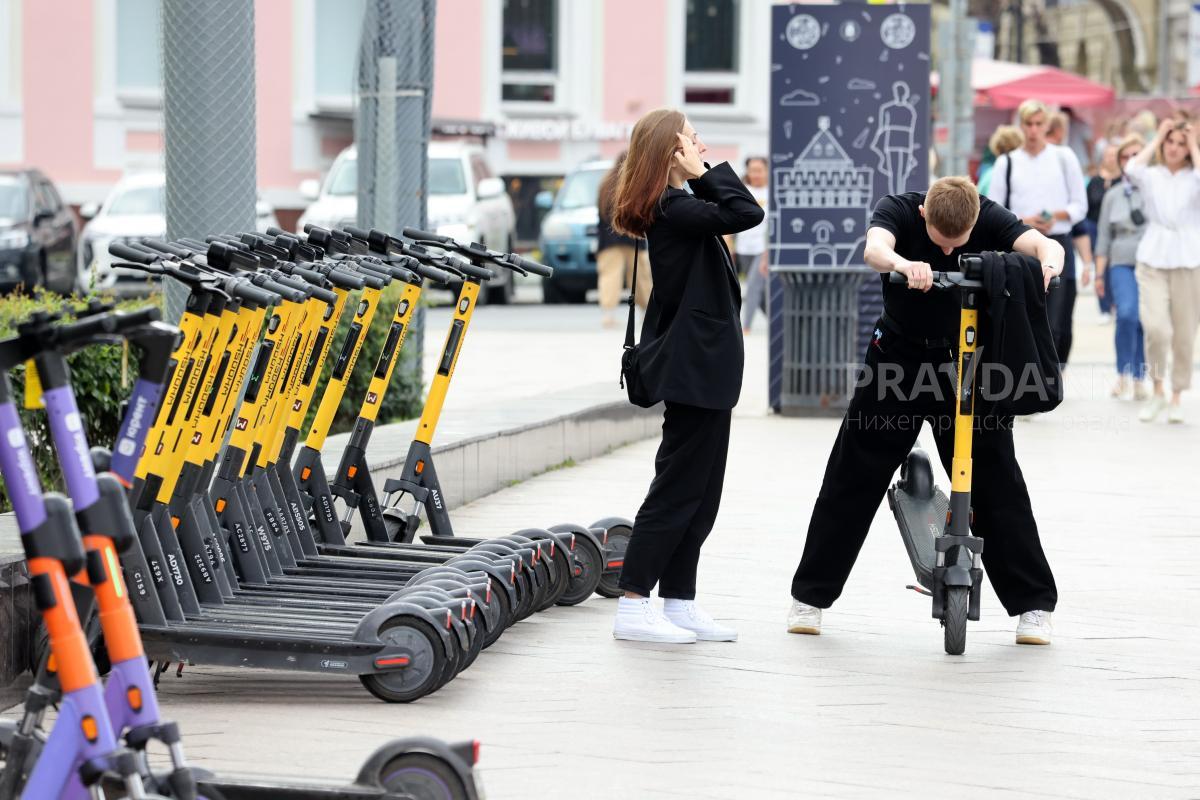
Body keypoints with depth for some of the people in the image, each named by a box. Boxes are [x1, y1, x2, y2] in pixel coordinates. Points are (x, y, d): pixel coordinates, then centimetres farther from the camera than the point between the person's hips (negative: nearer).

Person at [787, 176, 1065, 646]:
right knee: (852, 480, 3)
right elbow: (874, 249, -41)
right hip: (898, 356, 0)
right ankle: (810, 594, 15)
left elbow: (1043, 244, -32)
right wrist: (904, 265, -64)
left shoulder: (989, 218, -17)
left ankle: (1033, 604, 7)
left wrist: (1049, 263, -57)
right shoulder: (898, 211, -20)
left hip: (965, 361, 0)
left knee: (997, 483, -2)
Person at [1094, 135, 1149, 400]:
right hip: (1122, 264, 1)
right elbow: (1104, 237, 15)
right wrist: (1099, 273, 10)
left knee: (1145, 323, -1)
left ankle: (1137, 379, 12)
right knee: (1126, 315, -20)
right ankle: (1124, 374, -9)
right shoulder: (1113, 195, 14)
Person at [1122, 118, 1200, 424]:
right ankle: (1157, 391, 4)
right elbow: (1131, 169, -12)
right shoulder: (1151, 176, 10)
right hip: (1153, 258, 0)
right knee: (1155, 327, -16)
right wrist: (1157, 138, -1)